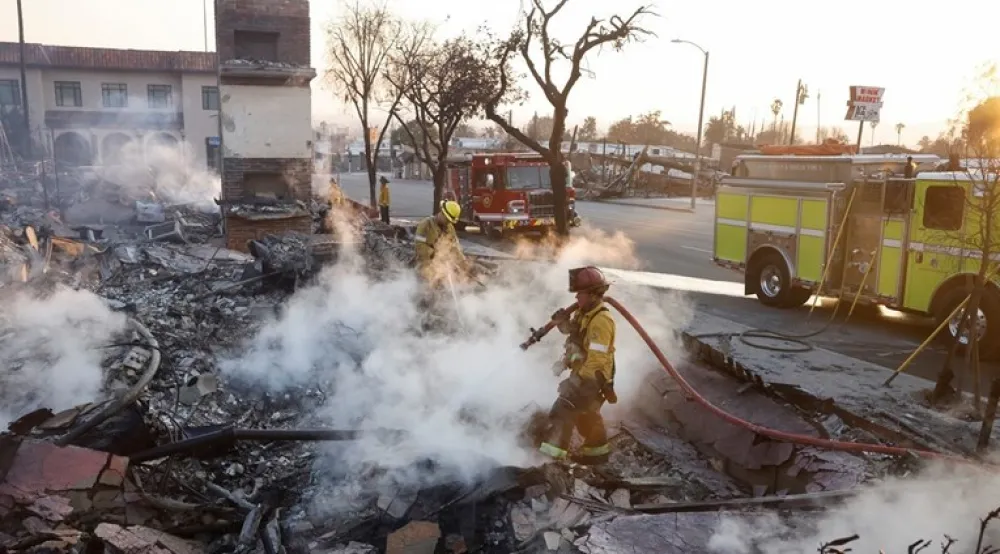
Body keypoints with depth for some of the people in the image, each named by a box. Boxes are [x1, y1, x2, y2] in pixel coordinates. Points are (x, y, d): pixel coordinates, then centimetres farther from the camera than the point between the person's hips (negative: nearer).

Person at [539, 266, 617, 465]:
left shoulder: (601, 320, -26)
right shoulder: (584, 311, 4)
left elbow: (596, 358, -29)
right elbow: (571, 329, 19)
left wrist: (580, 381, -25)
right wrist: (562, 321, -4)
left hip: (592, 377, -10)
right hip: (583, 372, 10)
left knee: (563, 410, -15)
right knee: (585, 414, 25)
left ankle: (551, 452, -15)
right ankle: (598, 449, 43)